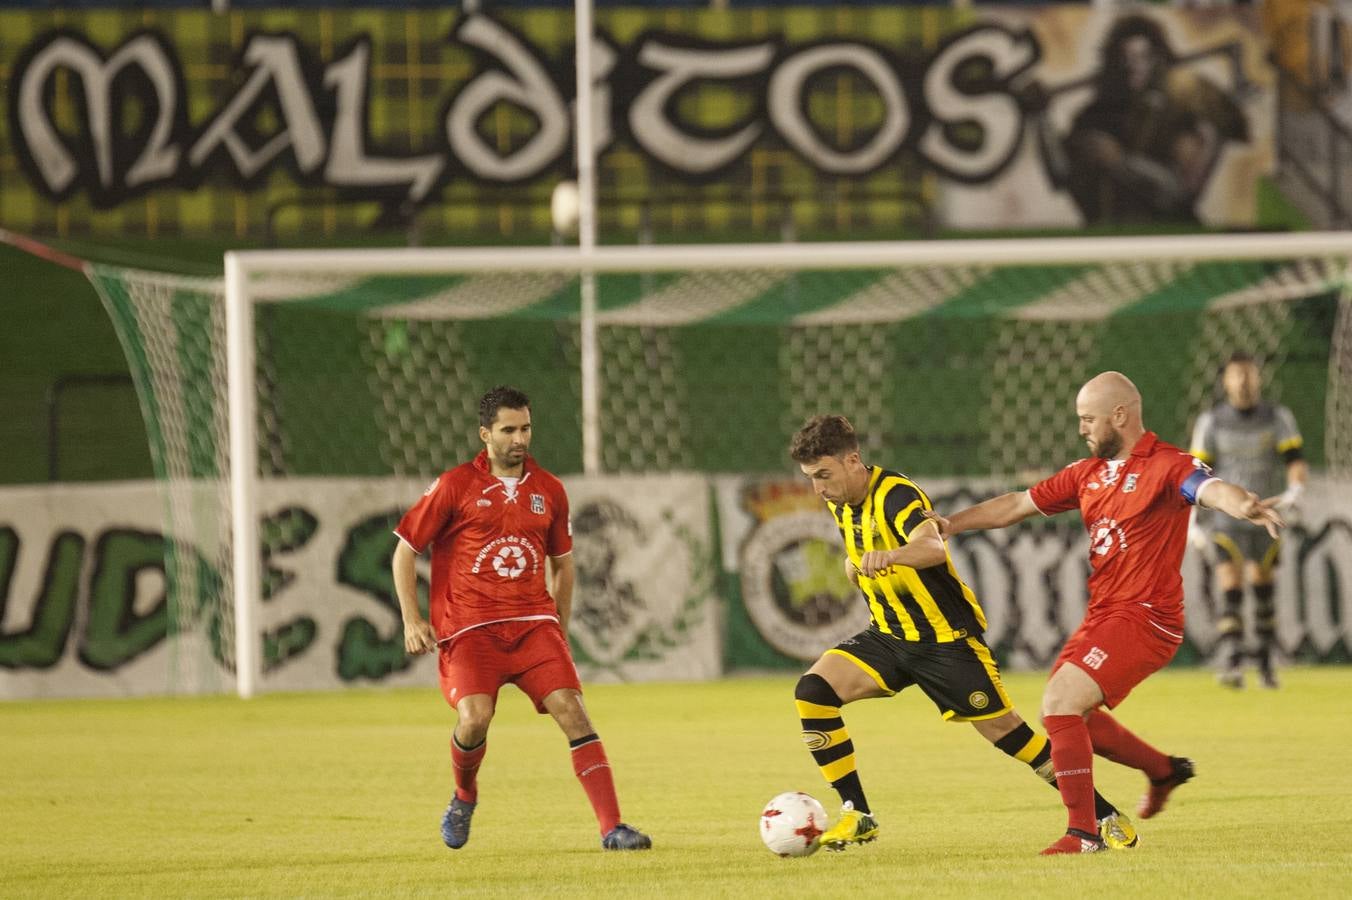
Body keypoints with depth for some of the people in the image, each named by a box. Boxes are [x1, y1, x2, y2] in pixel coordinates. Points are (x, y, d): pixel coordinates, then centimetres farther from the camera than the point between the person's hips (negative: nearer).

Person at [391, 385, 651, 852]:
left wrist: (559, 628, 19)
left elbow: (562, 563, 23)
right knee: (475, 717, -23)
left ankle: (612, 828, -15)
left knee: (571, 709, -14)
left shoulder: (548, 490, 10)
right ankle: (464, 798, 11)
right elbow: (405, 550, 5)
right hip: (469, 628, -3)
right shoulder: (455, 486, -1)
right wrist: (412, 619, -3)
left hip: (533, 621, 3)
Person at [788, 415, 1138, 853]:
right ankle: (857, 815, -9)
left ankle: (1105, 817, 10)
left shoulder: (895, 494, -22)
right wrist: (856, 563, 7)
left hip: (946, 637, -7)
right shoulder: (842, 503, 4)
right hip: (889, 636, 7)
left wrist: (889, 556, -63)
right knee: (812, 691, -14)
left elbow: (934, 548, -44)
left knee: (1003, 730, -5)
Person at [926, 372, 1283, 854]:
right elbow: (1019, 504, 19)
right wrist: (953, 523, 11)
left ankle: (1083, 833, -15)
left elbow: (1212, 489, -33)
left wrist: (1243, 505, -56)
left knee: (1060, 702, -19)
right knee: (1064, 711, 19)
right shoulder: (1088, 473, 12)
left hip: (1144, 619, -9)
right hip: (1102, 615, 9)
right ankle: (1165, 769, 36)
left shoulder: (1166, 465, -13)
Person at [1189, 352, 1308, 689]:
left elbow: (1297, 462, -9)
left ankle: (1267, 662, 28)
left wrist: (1294, 491, -31)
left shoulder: (1278, 418, 0)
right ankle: (1231, 668, -23)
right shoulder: (1211, 421, -1)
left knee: (1264, 592, 12)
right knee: (1231, 594, -16)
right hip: (1227, 521, -2)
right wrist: (1193, 521, -5)